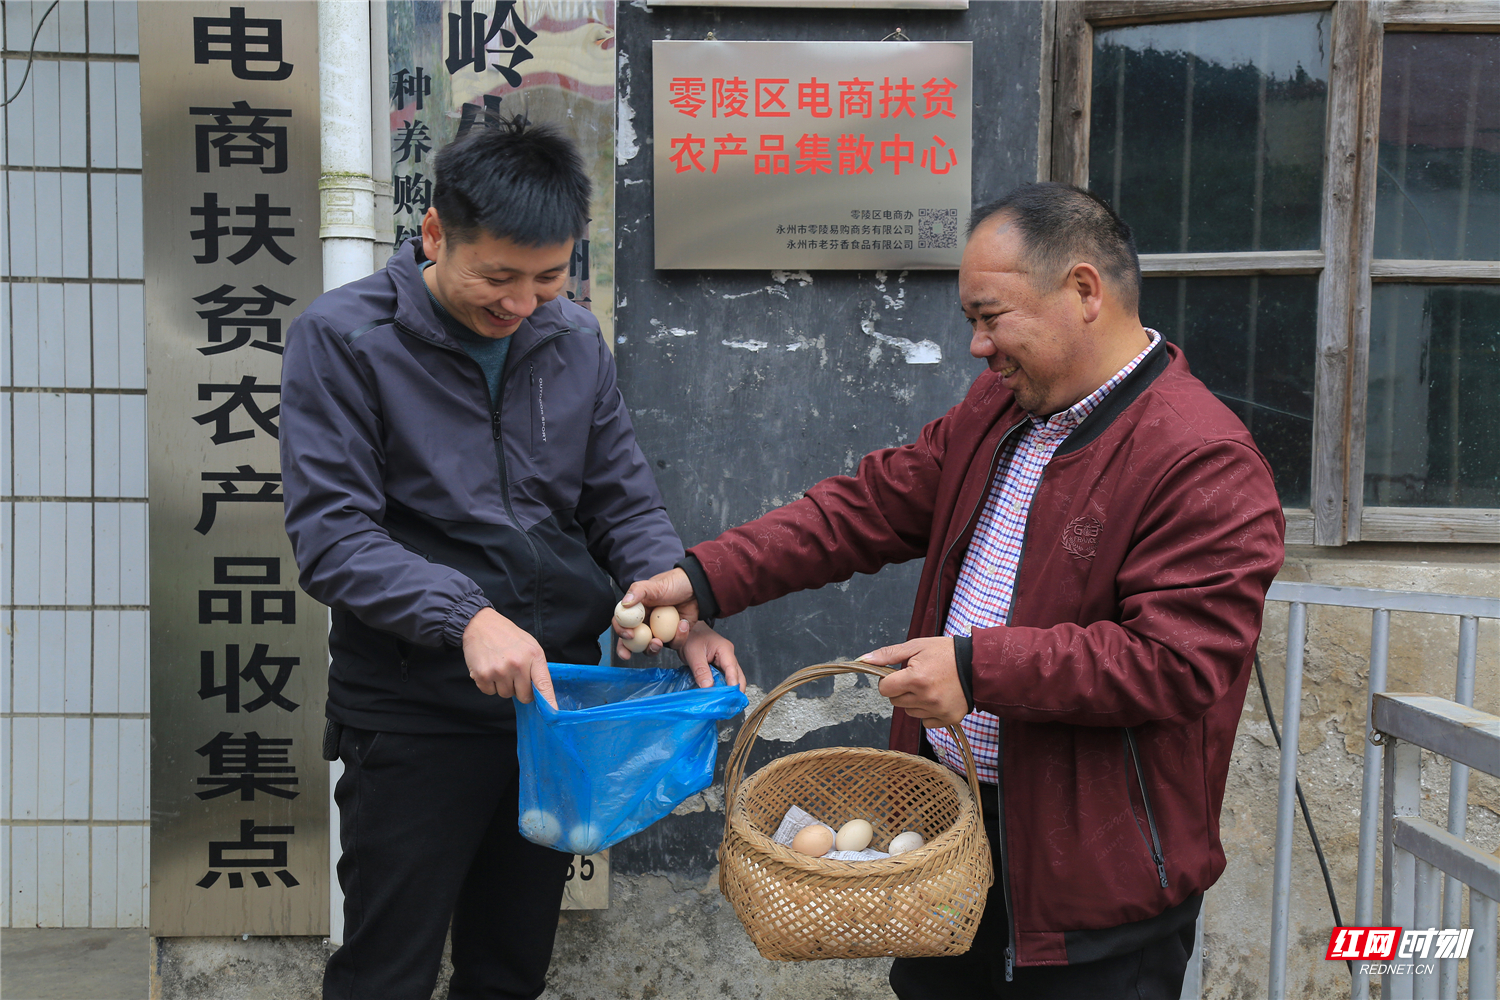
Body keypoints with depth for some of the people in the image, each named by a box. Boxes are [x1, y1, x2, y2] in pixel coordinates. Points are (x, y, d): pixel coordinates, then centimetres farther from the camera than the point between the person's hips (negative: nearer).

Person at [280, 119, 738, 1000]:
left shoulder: (575, 341, 5)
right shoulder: (343, 338, -9)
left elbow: (625, 506, 7)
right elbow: (331, 536, -16)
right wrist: (466, 615, -29)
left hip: (557, 696, 5)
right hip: (414, 714, -4)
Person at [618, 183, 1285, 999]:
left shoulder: (1207, 465, -19)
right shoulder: (997, 409, 8)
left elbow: (1176, 659, -24)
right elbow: (869, 505, 8)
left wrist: (981, 667, -27)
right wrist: (706, 579, 0)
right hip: (943, 815, 8)